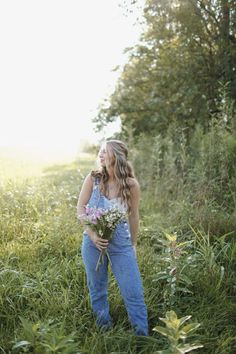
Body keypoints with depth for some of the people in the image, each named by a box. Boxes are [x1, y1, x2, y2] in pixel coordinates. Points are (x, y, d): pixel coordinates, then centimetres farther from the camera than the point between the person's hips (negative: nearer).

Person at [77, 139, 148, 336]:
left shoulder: (131, 185, -9)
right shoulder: (93, 178, -7)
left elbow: (133, 217, 2)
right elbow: (80, 208, -2)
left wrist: (134, 244, 10)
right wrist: (92, 234, -15)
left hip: (121, 243, -1)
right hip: (94, 241, 2)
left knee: (133, 290, 1)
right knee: (97, 288, 16)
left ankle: (143, 336, 17)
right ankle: (103, 327, 39)